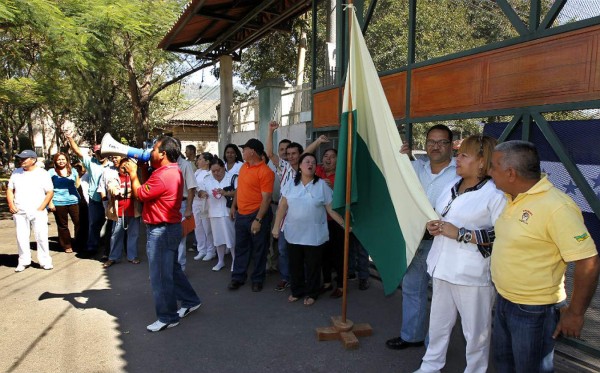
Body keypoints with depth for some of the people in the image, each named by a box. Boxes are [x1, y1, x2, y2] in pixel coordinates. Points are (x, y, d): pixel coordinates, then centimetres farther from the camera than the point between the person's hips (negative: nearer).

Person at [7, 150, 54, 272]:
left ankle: (45, 261, 5)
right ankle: (23, 261, 18)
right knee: (21, 237, 6)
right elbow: (10, 190, 15)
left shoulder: (43, 174, 0)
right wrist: (11, 204, -1)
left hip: (38, 212, -3)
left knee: (41, 236, -3)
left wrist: (41, 208, -11)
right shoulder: (16, 173, 11)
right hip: (19, 212, 3)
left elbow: (50, 192, -3)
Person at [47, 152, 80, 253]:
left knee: (79, 222, -5)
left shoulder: (72, 171, 12)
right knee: (62, 225, 7)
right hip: (58, 203, -2)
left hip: (73, 201, 2)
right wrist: (50, 202, -5)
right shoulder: (52, 172, 3)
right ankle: (67, 246, 18)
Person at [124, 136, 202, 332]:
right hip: (170, 228, 11)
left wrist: (133, 173, -2)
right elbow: (148, 186, 15)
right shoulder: (173, 170, 10)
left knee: (160, 276, 0)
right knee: (172, 268, 21)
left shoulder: (163, 176, -24)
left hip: (161, 230, -11)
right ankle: (190, 301, 33)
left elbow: (140, 193, -15)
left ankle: (168, 317, 13)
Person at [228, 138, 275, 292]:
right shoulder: (244, 167, 9)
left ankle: (258, 279, 22)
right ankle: (238, 277, 28)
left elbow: (266, 198, -20)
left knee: (258, 249, 7)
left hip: (257, 215, -7)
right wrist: (233, 206, 17)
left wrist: (258, 220, -23)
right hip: (241, 214, 7)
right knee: (240, 248, 15)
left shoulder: (265, 171, -17)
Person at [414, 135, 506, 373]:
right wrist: (432, 226, 3)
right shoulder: (451, 190, 11)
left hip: (473, 274, -7)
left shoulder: (495, 194, -13)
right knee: (438, 324, 21)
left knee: (476, 331, 8)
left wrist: (461, 234, -22)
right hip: (444, 268, 8)